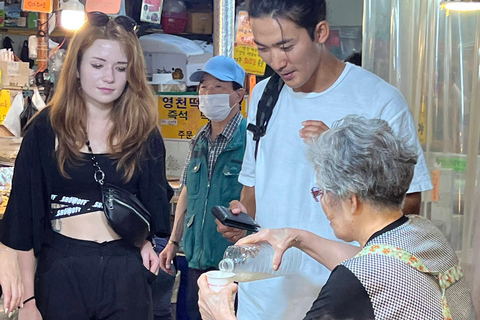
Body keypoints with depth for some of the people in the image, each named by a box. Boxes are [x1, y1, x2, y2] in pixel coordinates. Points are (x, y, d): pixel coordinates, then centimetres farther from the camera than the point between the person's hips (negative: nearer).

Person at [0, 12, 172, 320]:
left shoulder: (144, 131, 2)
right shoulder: (45, 129, -3)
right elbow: (25, 216, -1)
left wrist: (146, 241, -5)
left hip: (125, 270, 1)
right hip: (61, 268, -1)